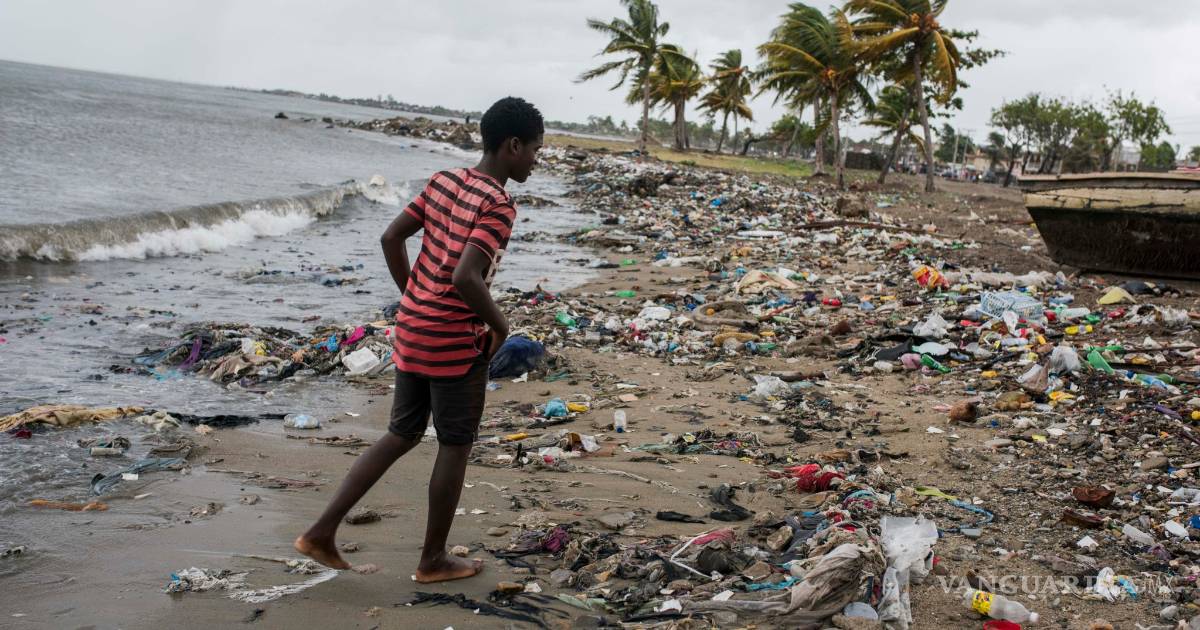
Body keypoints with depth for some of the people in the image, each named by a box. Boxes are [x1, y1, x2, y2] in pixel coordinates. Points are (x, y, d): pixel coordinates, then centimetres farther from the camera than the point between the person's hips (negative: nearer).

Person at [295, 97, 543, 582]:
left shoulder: (443, 182, 6)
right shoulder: (498, 206, -18)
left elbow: (391, 238, 9)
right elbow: (465, 278, -29)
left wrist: (414, 300, 15)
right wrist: (500, 325, -13)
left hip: (413, 331, 8)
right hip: (457, 342, -8)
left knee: (402, 435, 18)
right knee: (455, 447, 9)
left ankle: (322, 530, 15)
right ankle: (433, 558, 21)